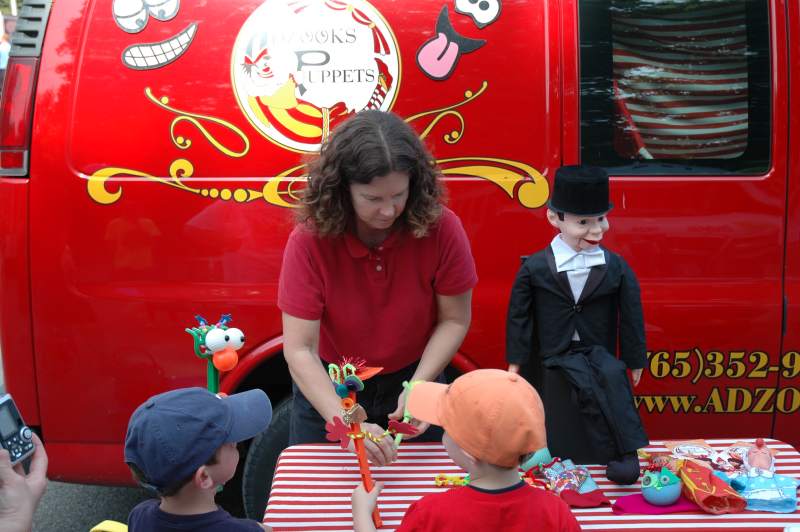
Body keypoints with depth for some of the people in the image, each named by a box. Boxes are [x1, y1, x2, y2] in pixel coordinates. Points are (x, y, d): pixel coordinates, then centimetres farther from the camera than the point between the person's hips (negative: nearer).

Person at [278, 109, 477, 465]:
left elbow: (454, 320, -12)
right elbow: (299, 349, -28)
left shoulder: (440, 227, -23)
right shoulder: (310, 240, -26)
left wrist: (419, 388, -26)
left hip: (412, 381, 1)